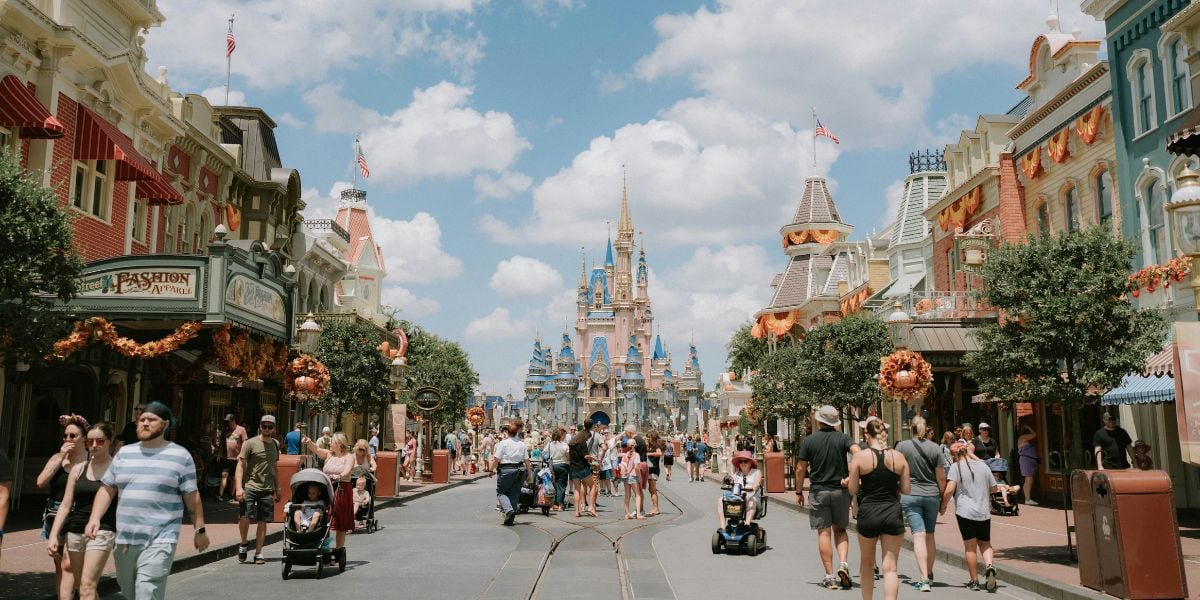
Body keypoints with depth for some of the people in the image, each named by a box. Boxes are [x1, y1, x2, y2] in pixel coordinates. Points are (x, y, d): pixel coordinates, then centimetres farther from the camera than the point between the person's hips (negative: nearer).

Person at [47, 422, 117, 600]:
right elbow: (66, 505, 10)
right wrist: (53, 535, 2)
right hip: (75, 531, 5)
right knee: (81, 586, 13)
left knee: (87, 585, -14)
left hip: (102, 532, -5)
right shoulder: (78, 469, 8)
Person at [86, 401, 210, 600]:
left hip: (159, 542, -5)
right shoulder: (124, 453, 11)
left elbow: (192, 496, 1)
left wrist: (200, 529, 2)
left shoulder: (180, 456, -1)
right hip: (124, 541, 5)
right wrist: (95, 519, -2)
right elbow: (107, 490, 12)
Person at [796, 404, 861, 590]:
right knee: (840, 529, 17)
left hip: (818, 491, -1)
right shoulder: (843, 438, -1)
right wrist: (850, 477, -13)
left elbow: (800, 469, -1)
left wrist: (799, 492, 9)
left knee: (824, 533, 3)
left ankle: (829, 576, 3)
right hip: (840, 491, 1)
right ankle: (843, 564, -4)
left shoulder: (808, 441, -2)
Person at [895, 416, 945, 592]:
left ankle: (924, 579, -14)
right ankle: (929, 574, 29)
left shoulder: (902, 446, -5)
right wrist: (943, 499, 12)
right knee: (930, 535, 16)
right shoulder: (935, 448, 0)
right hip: (932, 495, 3)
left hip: (910, 495, -3)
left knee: (919, 535, -6)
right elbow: (941, 478, 1)